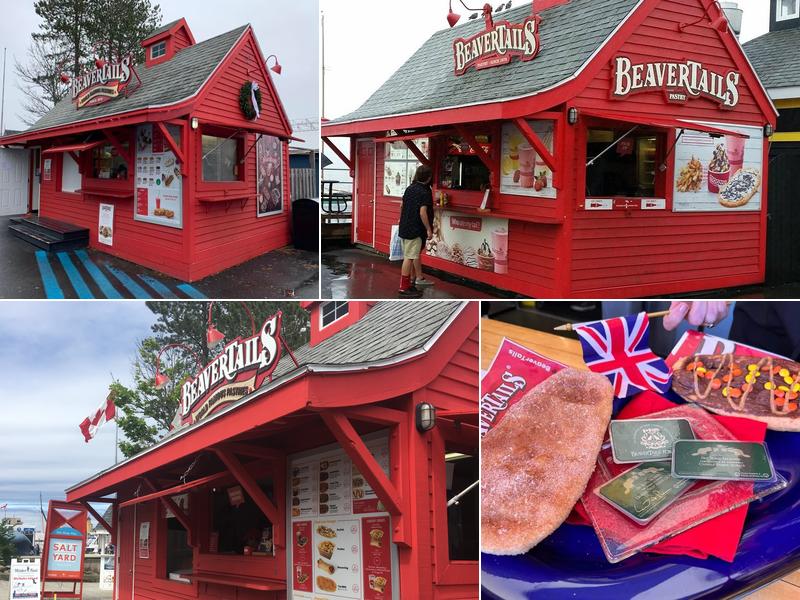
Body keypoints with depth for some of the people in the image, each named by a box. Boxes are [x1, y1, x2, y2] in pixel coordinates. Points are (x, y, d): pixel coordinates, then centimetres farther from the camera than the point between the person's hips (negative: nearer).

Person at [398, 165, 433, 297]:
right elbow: (422, 212, -20)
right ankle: (404, 288, -3)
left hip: (404, 228, 8)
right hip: (414, 230, -8)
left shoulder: (409, 188, 9)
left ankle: (407, 284, 23)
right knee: (409, 258, -5)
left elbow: (402, 206, 18)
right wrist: (428, 229, -15)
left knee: (408, 257, 16)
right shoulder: (424, 192, -15)